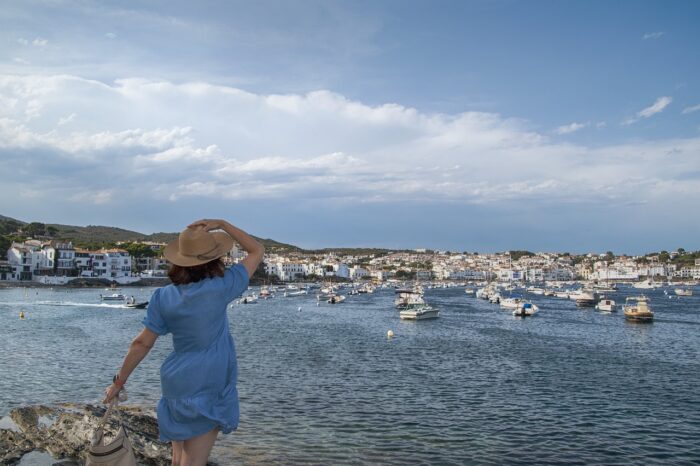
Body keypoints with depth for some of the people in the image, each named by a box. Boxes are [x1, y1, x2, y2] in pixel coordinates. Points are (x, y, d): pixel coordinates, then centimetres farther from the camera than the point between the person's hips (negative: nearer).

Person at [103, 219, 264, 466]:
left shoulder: (164, 297, -5)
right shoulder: (220, 288, -15)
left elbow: (142, 343, -2)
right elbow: (257, 251, -6)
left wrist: (118, 382, 10)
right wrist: (222, 224, -9)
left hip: (176, 385, 4)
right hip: (209, 388, -4)